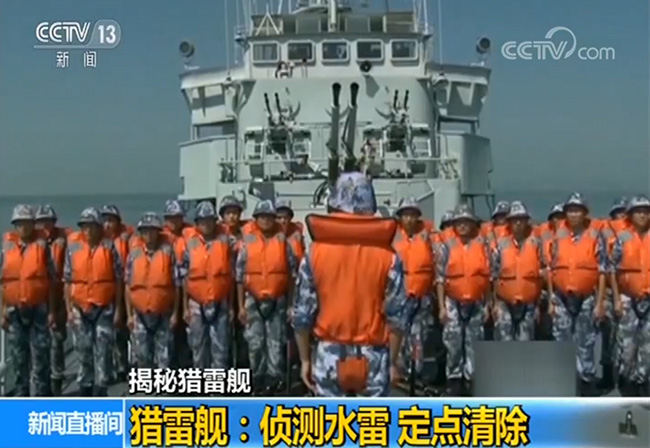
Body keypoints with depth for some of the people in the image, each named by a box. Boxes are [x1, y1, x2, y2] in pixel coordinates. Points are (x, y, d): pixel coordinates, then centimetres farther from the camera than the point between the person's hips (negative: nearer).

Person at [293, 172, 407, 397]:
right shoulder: (387, 255, -7)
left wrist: (305, 359, 9)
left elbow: (303, 313, -2)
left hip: (329, 356, 1)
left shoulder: (316, 252, -5)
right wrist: (393, 361, 7)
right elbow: (396, 316, -5)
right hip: (373, 357, 0)